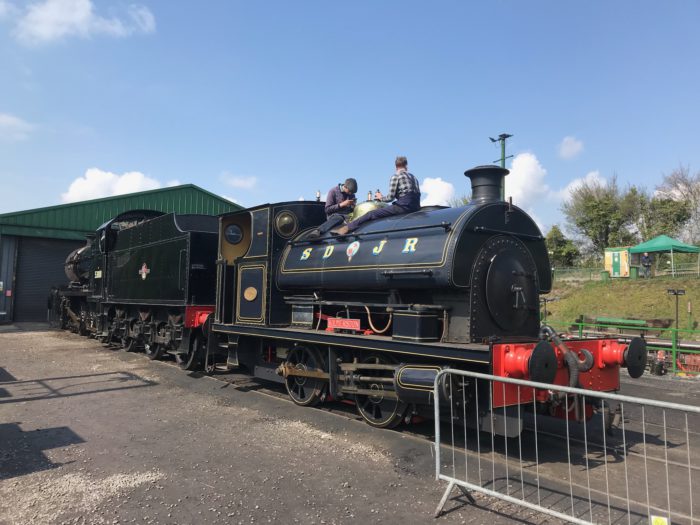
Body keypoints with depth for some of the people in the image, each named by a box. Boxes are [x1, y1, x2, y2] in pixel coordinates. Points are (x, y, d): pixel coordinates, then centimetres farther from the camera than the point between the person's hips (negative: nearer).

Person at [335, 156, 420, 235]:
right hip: (415, 207, 8)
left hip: (404, 206, -8)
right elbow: (417, 194, 18)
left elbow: (390, 197, -5)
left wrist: (380, 197, 14)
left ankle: (347, 228, -19)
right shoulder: (413, 177, 22)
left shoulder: (396, 176, 0)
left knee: (372, 214, -10)